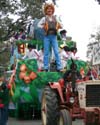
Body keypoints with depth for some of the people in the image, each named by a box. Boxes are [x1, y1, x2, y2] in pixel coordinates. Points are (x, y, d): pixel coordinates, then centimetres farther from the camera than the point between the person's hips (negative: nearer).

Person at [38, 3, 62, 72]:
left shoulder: (55, 18, 12)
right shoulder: (44, 18, 5)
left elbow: (60, 25, 20)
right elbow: (39, 25, 6)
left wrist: (59, 26, 0)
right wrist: (43, 27, -8)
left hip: (54, 36, 1)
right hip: (47, 37, -1)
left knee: (56, 52, -4)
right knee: (46, 52, 2)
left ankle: (59, 67, -2)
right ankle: (46, 67, 8)